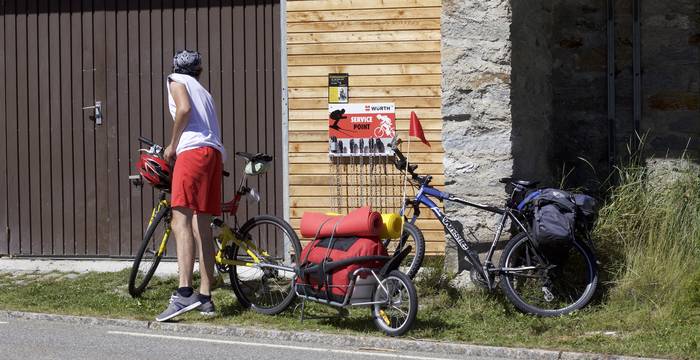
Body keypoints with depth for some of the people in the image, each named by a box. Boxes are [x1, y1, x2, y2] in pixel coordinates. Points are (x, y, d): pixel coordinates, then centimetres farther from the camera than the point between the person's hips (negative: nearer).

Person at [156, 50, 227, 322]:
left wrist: (172, 145, 0)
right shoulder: (202, 90, 33)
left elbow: (184, 108, -8)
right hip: (215, 154, 8)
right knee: (202, 226, 11)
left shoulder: (176, 80, 11)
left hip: (193, 150, -8)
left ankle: (184, 293, -31)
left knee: (181, 221, -17)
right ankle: (205, 297, 11)